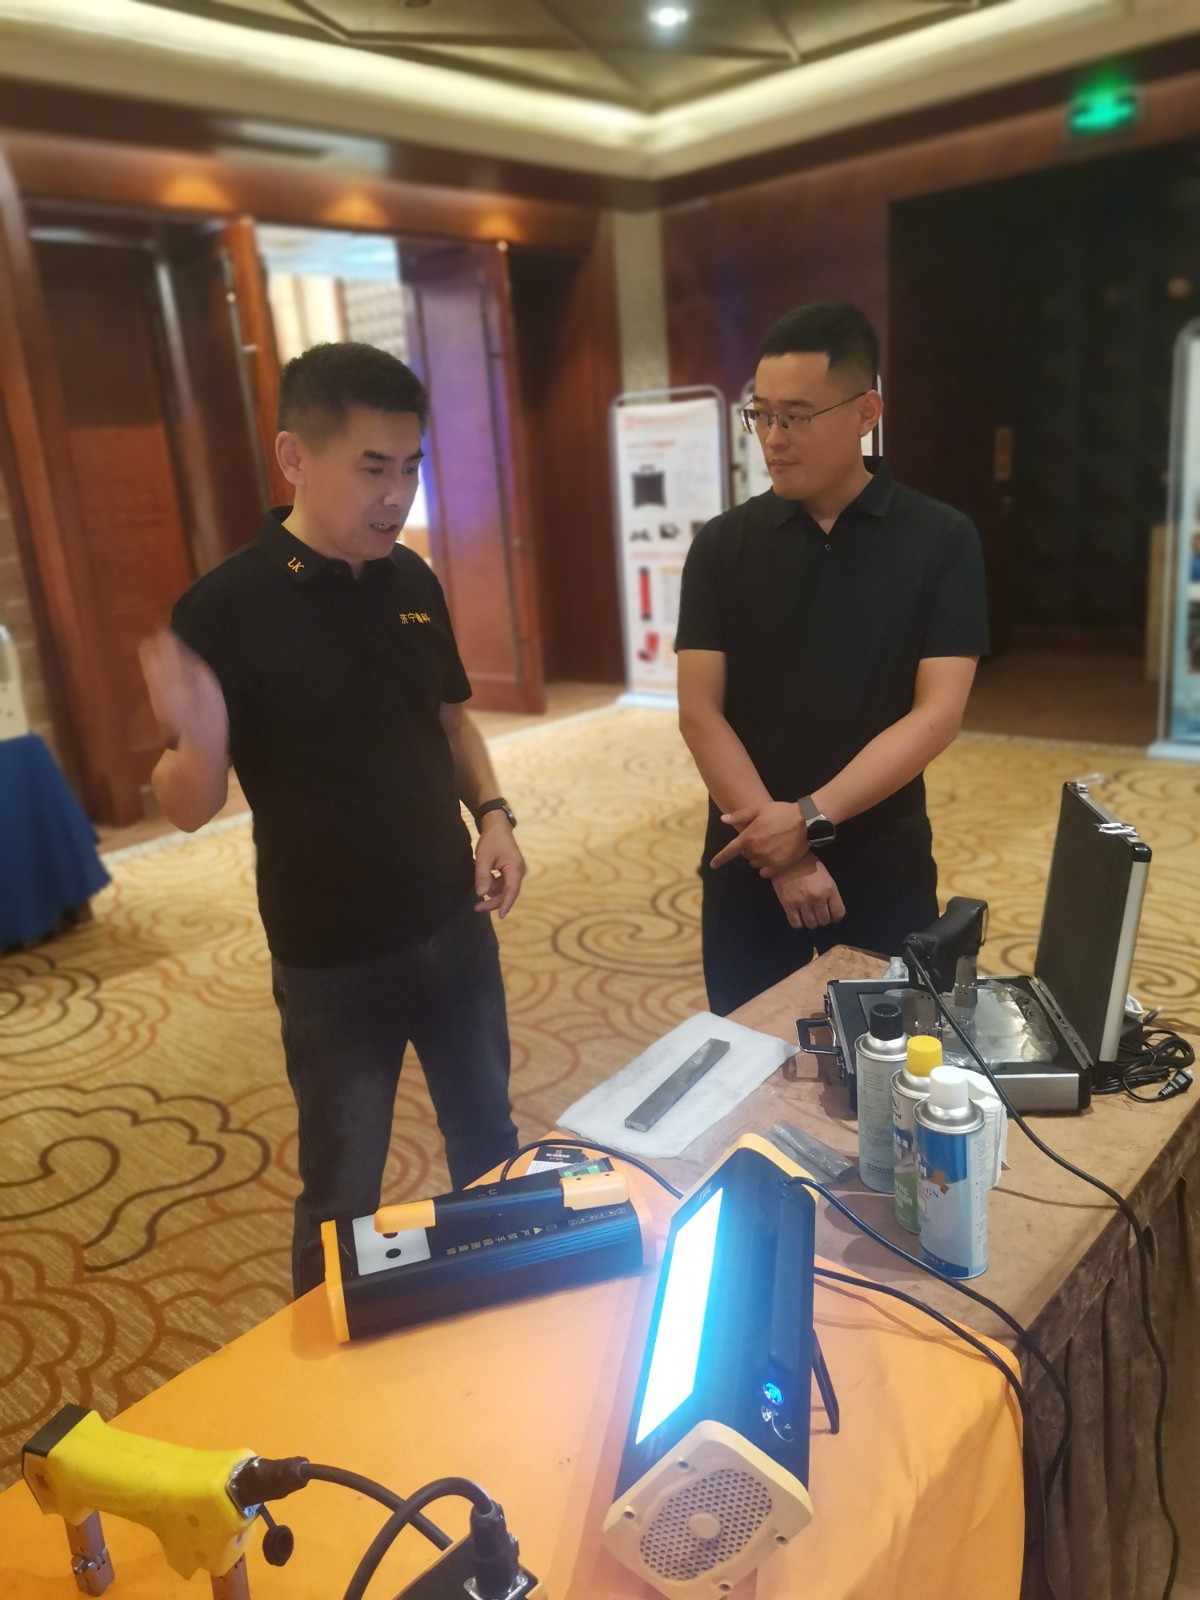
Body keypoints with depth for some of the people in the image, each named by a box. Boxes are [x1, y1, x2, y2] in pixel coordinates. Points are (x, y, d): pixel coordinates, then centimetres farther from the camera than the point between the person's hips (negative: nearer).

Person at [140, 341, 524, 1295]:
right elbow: (189, 808, -14)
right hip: (333, 961, -5)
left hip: (455, 925, 6)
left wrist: (493, 815, -4)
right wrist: (199, 741, -36)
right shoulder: (227, 608, -18)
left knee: (489, 1142, 23)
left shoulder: (413, 581, -1)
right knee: (344, 1197, 11)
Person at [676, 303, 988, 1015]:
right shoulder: (723, 544, -1)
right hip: (748, 864, 1)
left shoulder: (941, 540, -4)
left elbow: (937, 715, -10)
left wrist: (809, 817, -19)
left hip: (884, 867, -1)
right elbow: (700, 712, -6)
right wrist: (783, 852, -14)